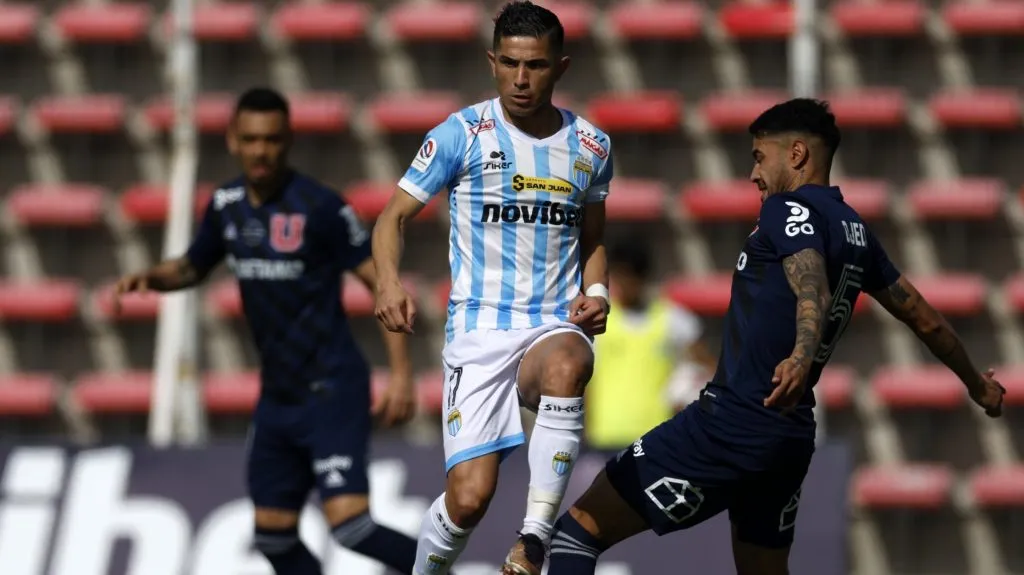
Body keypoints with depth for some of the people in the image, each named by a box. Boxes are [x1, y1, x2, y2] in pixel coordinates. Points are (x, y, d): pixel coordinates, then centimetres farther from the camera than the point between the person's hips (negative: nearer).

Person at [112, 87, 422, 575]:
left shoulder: (319, 206, -15)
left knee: (349, 524, -22)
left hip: (330, 389, -7)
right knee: (274, 536, 10)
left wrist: (401, 373, -21)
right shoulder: (227, 205, 6)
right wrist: (151, 277, 3)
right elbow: (193, 267, 24)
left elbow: (382, 283, -14)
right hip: (277, 397, 7)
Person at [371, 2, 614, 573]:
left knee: (567, 368, -38)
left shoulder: (591, 146, 8)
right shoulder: (462, 134, -3)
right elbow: (394, 216, 0)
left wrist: (597, 294, 2)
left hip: (555, 326, 2)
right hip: (479, 327, -2)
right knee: (469, 498, -14)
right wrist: (389, 280, -20)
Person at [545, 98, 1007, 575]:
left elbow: (813, 289, -29)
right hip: (792, 435, 9)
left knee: (580, 527, -9)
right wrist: (976, 384, 41)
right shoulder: (856, 232, 15)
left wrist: (802, 355, -49)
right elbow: (924, 319, 24)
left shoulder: (789, 209, -9)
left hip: (732, 423, -9)